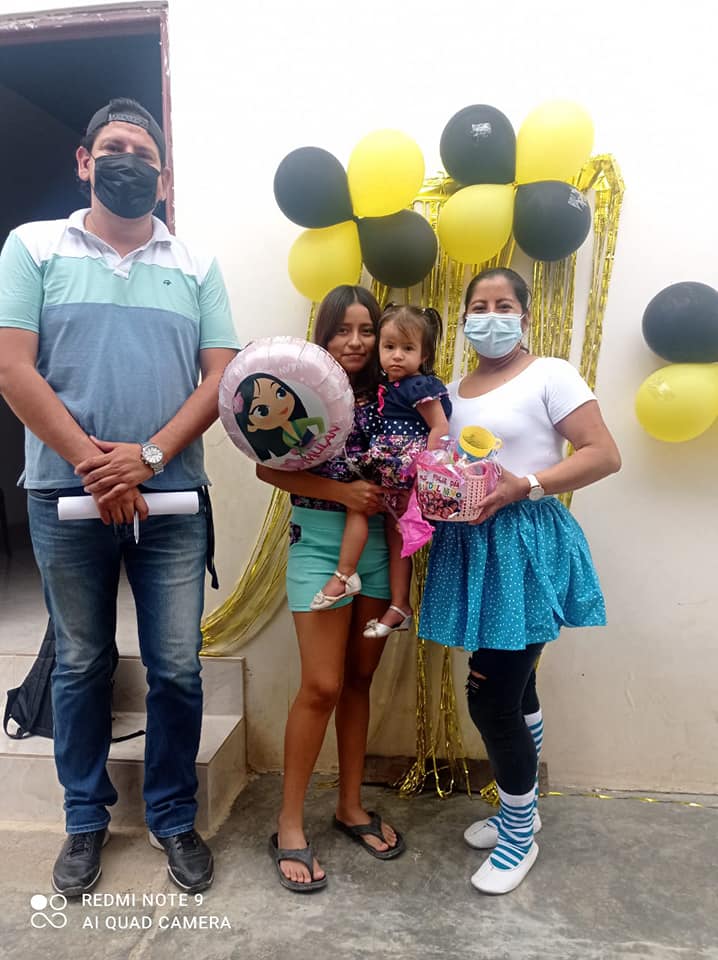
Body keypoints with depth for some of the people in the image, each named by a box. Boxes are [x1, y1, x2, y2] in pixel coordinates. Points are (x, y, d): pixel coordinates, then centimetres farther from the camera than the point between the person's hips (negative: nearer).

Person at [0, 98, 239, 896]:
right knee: (80, 665, 12)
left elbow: (220, 377, 1)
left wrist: (148, 456, -12)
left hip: (173, 501, 1)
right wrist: (92, 465, -12)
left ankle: (174, 818, 27)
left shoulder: (196, 267, 10)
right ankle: (85, 820, 32)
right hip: (66, 498, 0)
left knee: (177, 670, 6)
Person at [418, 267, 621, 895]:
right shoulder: (452, 394, 14)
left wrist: (527, 485, -20)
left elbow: (604, 455, -10)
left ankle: (519, 835, 20)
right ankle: (521, 810, 37)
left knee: (490, 698, -5)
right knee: (513, 689, 18)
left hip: (526, 545, -6)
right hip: (470, 546, 6)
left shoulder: (550, 375, -4)